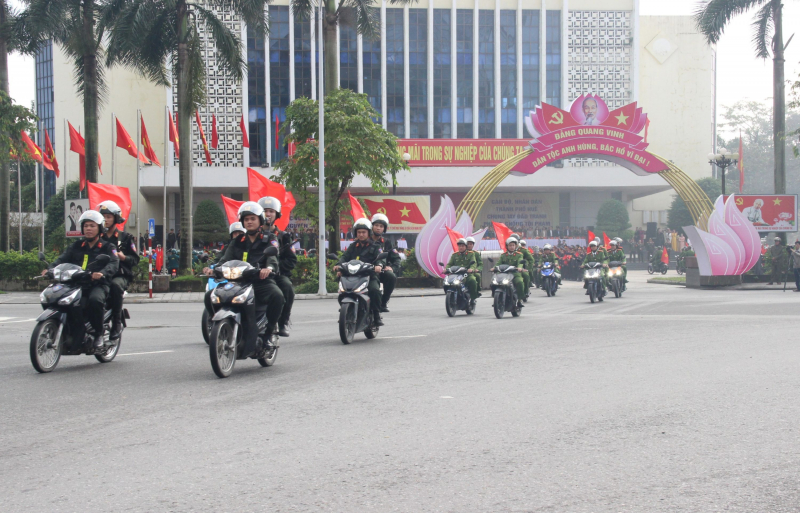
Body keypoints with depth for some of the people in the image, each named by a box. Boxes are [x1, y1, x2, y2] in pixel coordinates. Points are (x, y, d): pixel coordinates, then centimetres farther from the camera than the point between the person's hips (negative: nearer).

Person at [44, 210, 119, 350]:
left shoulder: (107, 247, 11)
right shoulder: (76, 247, 23)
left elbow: (113, 264, -8)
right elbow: (62, 259, 7)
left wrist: (102, 273, -31)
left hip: (98, 285, -3)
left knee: (95, 300, -37)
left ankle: (99, 334, -15)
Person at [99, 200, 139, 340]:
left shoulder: (125, 237, 13)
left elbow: (135, 259, 9)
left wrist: (123, 257, -11)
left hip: (120, 274, -2)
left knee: (115, 285, -38)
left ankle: (117, 323, -29)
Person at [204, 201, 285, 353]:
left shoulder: (269, 239, 13)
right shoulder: (237, 242, 21)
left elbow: (273, 257, -7)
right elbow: (226, 259, 7)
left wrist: (269, 268, -32)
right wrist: (213, 268, -17)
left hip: (263, 281, -2)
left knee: (277, 295, -35)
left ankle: (271, 329, -10)